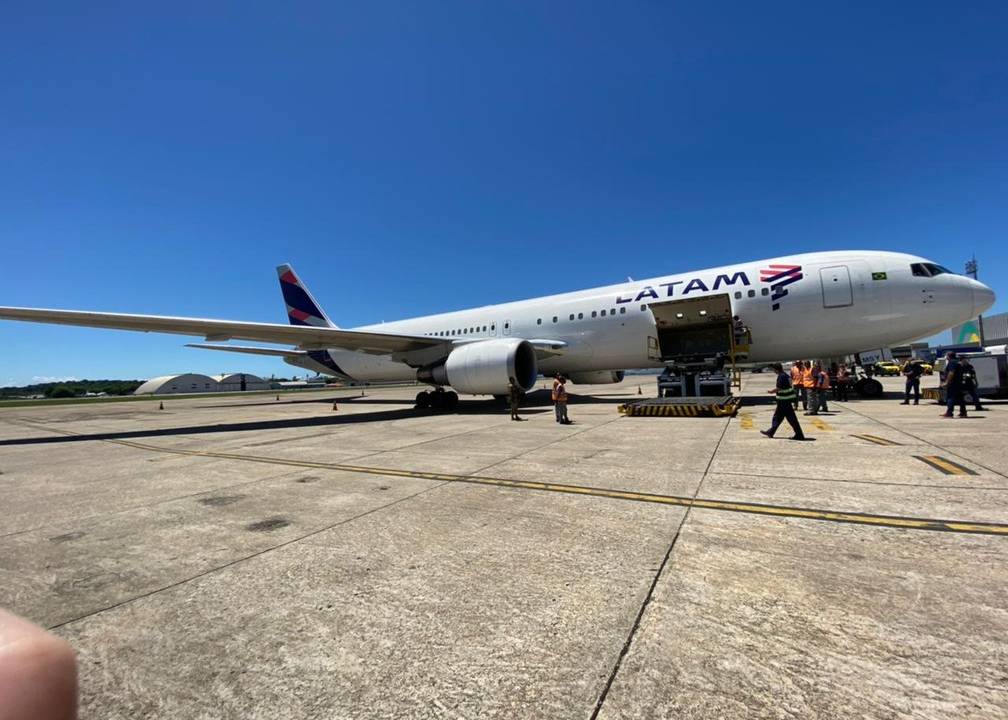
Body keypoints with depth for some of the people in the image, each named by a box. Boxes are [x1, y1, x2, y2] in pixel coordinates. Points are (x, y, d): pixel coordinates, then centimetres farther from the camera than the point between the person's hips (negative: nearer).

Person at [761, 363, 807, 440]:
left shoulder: (781, 376, -18)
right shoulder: (785, 375, 13)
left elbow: (778, 389, -22)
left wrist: (771, 391, -5)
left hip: (784, 400, -11)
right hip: (787, 399, 11)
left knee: (791, 418, -5)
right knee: (777, 416, 16)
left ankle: (799, 435, 0)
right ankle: (771, 432, 24)